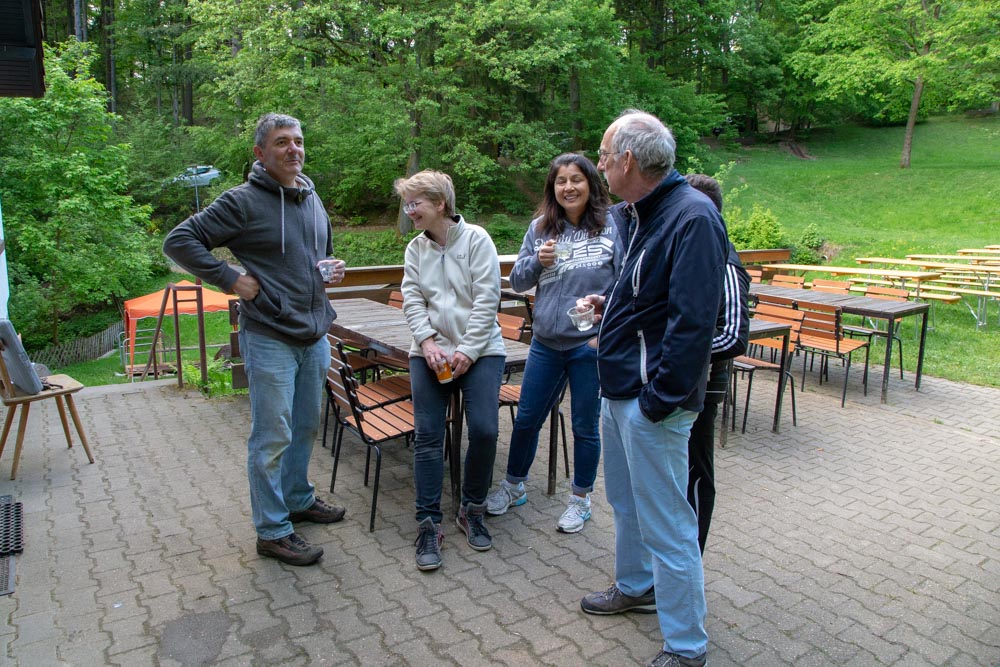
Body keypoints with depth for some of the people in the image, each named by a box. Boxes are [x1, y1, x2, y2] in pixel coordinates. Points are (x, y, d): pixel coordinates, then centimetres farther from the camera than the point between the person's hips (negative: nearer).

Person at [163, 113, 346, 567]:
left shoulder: (312, 199, 13)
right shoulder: (243, 202, -11)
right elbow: (179, 242, -12)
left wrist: (332, 267, 8)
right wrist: (231, 279, -17)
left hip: (315, 335, 8)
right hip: (270, 338, -7)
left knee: (307, 426, 19)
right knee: (272, 437, 0)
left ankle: (298, 500, 38)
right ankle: (272, 531, 14)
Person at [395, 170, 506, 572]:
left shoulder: (476, 239, -3)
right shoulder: (415, 248, 10)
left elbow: (486, 300, -9)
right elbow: (411, 300, 4)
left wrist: (467, 351, -14)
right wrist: (428, 341, -12)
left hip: (479, 350, -3)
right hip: (430, 352, 3)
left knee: (484, 430, -10)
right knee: (427, 434, -5)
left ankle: (472, 511, 13)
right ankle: (428, 524, 4)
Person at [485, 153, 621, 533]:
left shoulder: (611, 226, -6)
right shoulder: (540, 228, 5)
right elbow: (517, 281, 7)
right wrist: (538, 262, -13)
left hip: (591, 345, -3)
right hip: (546, 342, 4)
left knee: (585, 426, 12)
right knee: (526, 419, 14)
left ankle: (580, 499, 32)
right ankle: (514, 486, 37)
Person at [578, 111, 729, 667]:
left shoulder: (692, 217, -19)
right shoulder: (637, 213, 12)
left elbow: (693, 319, -25)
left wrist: (658, 398, -24)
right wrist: (610, 306, 9)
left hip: (653, 398, -10)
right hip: (618, 388, 10)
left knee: (667, 525, 2)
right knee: (626, 501, 25)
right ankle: (635, 586, 47)